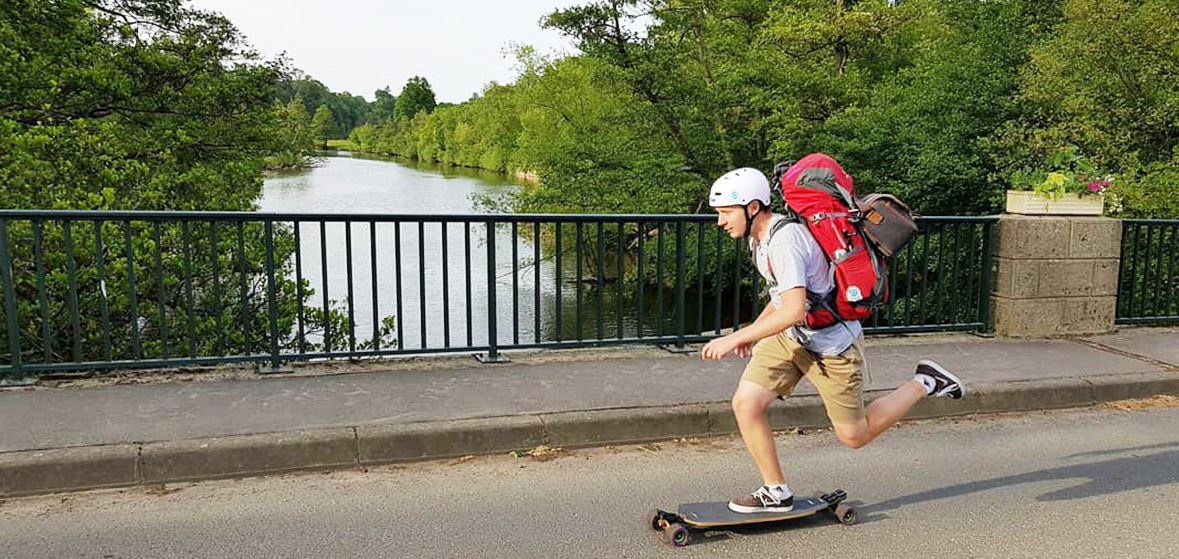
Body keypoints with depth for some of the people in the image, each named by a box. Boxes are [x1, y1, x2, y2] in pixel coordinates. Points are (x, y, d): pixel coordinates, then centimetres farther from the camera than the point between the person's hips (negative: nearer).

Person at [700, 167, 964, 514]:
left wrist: (735, 339, -33)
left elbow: (793, 311, -37)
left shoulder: (784, 241, -29)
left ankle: (923, 384, 26)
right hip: (789, 337, 9)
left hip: (830, 345, -9)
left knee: (854, 436, 8)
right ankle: (776, 493, 8)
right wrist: (755, 329, 8)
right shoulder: (760, 235, 3)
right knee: (745, 404, -6)